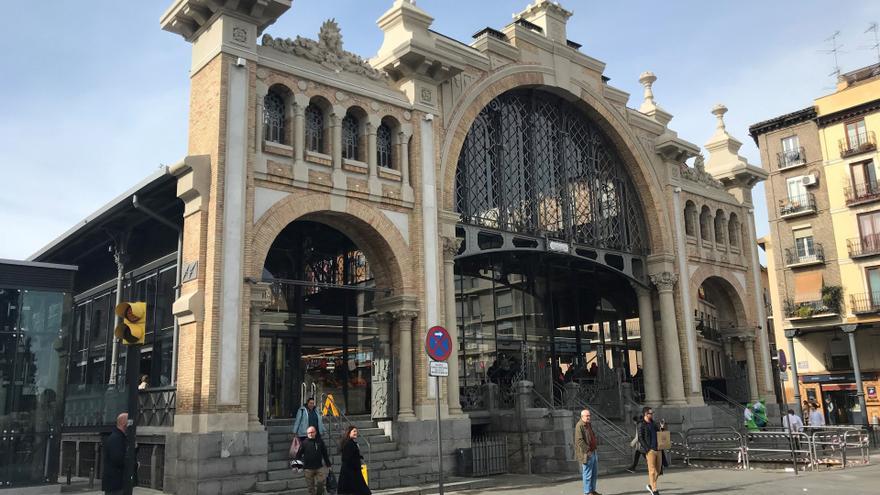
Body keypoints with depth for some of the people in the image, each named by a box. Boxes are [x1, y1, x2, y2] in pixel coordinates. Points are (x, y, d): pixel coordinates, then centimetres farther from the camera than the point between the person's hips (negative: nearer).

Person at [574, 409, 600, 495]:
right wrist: (588, 450, -20)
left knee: (595, 473, 15)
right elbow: (579, 440, -22)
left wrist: (594, 448, 15)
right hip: (586, 454, -9)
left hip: (593, 452, 9)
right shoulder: (579, 426, -16)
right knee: (587, 474, -3)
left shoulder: (589, 425, 13)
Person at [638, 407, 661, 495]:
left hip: (657, 449, 7)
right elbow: (640, 438, -10)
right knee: (652, 471, -5)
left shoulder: (653, 424, 17)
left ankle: (650, 485, 29)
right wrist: (648, 449, -16)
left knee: (658, 470, 10)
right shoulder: (642, 425, -5)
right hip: (650, 450, -7)